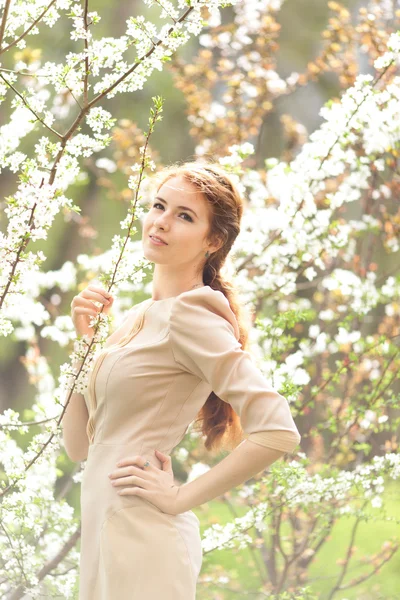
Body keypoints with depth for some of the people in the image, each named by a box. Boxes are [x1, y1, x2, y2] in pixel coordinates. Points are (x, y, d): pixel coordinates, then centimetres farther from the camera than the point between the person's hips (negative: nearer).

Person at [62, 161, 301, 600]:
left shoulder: (188, 315, -13)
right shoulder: (139, 317, 13)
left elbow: (278, 431, -23)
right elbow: (79, 445, 13)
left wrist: (181, 496, -15)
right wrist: (83, 341, 3)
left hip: (139, 541, -9)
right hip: (105, 531, 9)